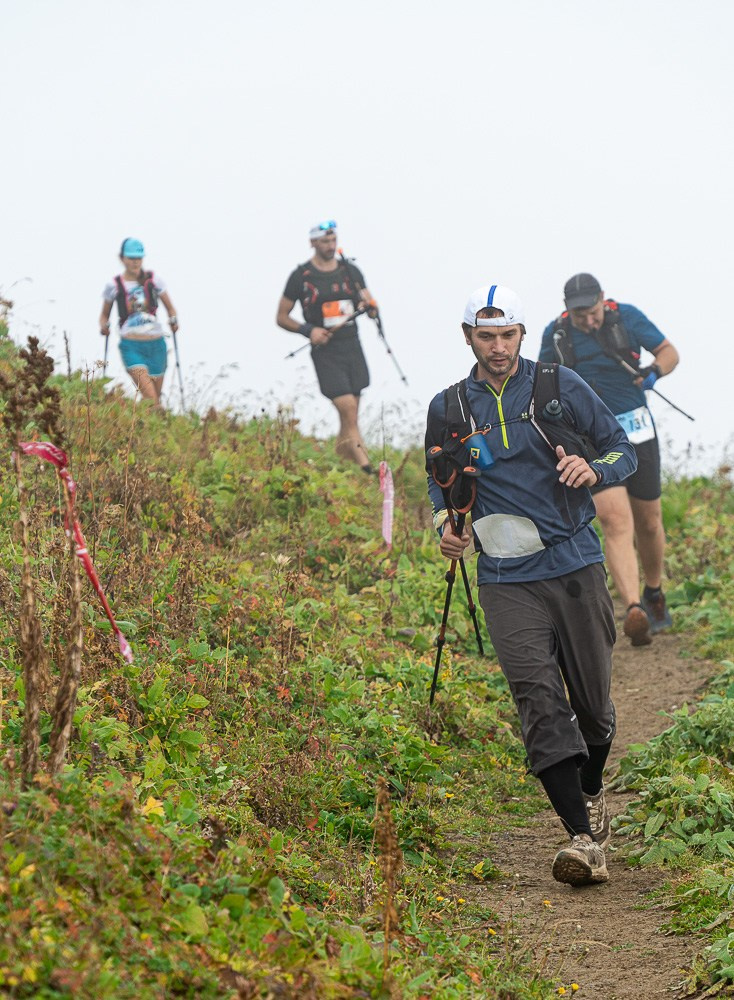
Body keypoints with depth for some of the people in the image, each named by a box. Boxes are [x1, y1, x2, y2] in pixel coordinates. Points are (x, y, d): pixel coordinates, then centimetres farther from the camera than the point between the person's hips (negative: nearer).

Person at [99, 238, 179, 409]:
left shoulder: (153, 280, 4)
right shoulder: (113, 285, 1)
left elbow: (170, 308, 14)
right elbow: (104, 315, 15)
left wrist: (173, 321, -6)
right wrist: (103, 326, -7)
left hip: (156, 343, 3)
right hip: (131, 345, -3)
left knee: (156, 397, 10)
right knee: (150, 398, -21)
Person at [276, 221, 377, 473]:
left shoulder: (350, 271, 10)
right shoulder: (301, 276, -1)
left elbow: (372, 306, 15)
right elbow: (281, 317, 4)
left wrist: (368, 305, -10)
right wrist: (308, 330, -12)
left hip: (352, 347, 4)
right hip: (325, 351, -4)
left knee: (350, 418, 5)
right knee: (348, 409, -15)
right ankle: (366, 468, -19)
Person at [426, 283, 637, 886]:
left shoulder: (560, 387, 2)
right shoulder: (448, 408, 8)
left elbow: (622, 450, 6)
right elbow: (440, 482, 24)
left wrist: (593, 469, -17)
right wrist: (447, 526, 3)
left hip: (575, 567, 0)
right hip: (506, 580, 0)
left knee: (592, 700, 8)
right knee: (540, 700, -15)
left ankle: (591, 793, 40)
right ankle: (585, 840, -20)